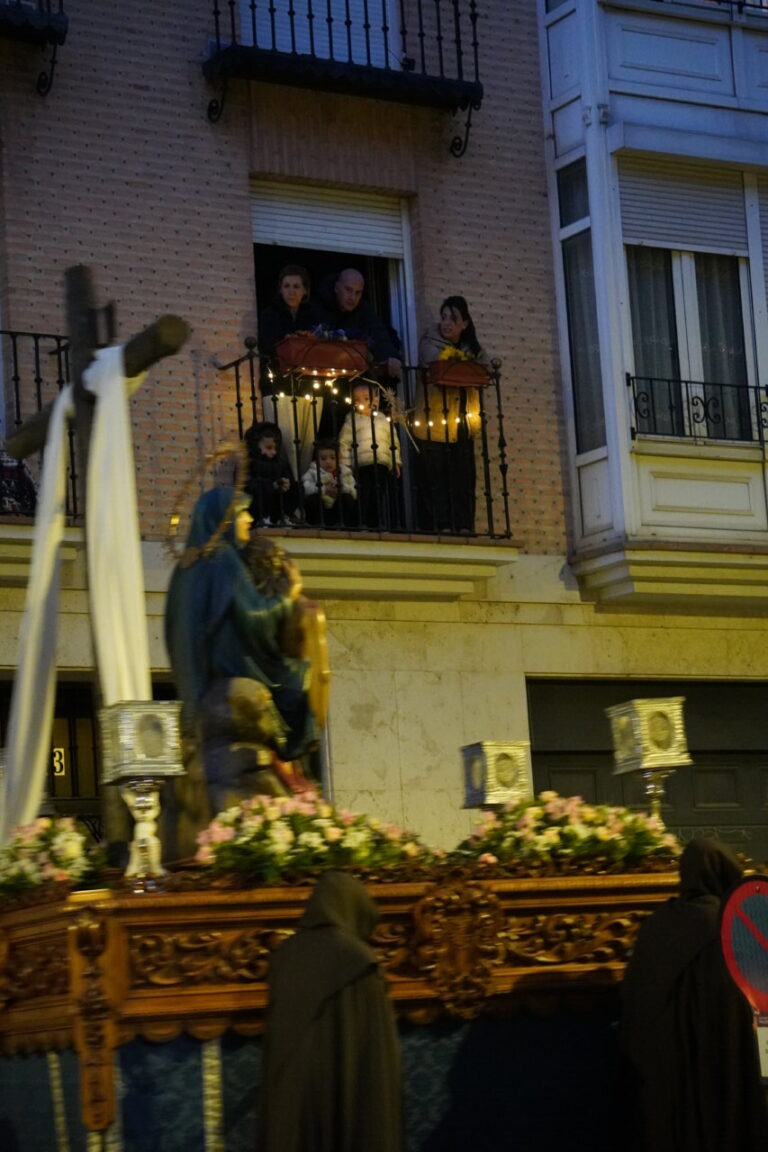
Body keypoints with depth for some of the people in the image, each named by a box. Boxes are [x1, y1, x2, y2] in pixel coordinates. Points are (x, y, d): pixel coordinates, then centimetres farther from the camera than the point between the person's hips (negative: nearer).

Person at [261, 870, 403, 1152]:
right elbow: (376, 1044, -12)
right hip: (347, 1090, -6)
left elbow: (275, 1038, 11)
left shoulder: (285, 954, 4)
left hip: (288, 1092, 6)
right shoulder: (356, 958, -13)